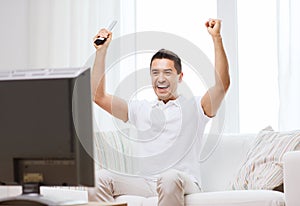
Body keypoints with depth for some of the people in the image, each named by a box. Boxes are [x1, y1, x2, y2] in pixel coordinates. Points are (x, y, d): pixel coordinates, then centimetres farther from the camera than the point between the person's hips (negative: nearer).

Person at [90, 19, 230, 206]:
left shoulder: (193, 107, 11)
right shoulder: (140, 110, 23)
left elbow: (222, 84, -6)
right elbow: (98, 96, 19)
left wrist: (217, 38, -11)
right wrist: (101, 51, 14)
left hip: (183, 184, -4)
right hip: (146, 183, 4)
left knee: (170, 177, -40)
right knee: (102, 178, -22)